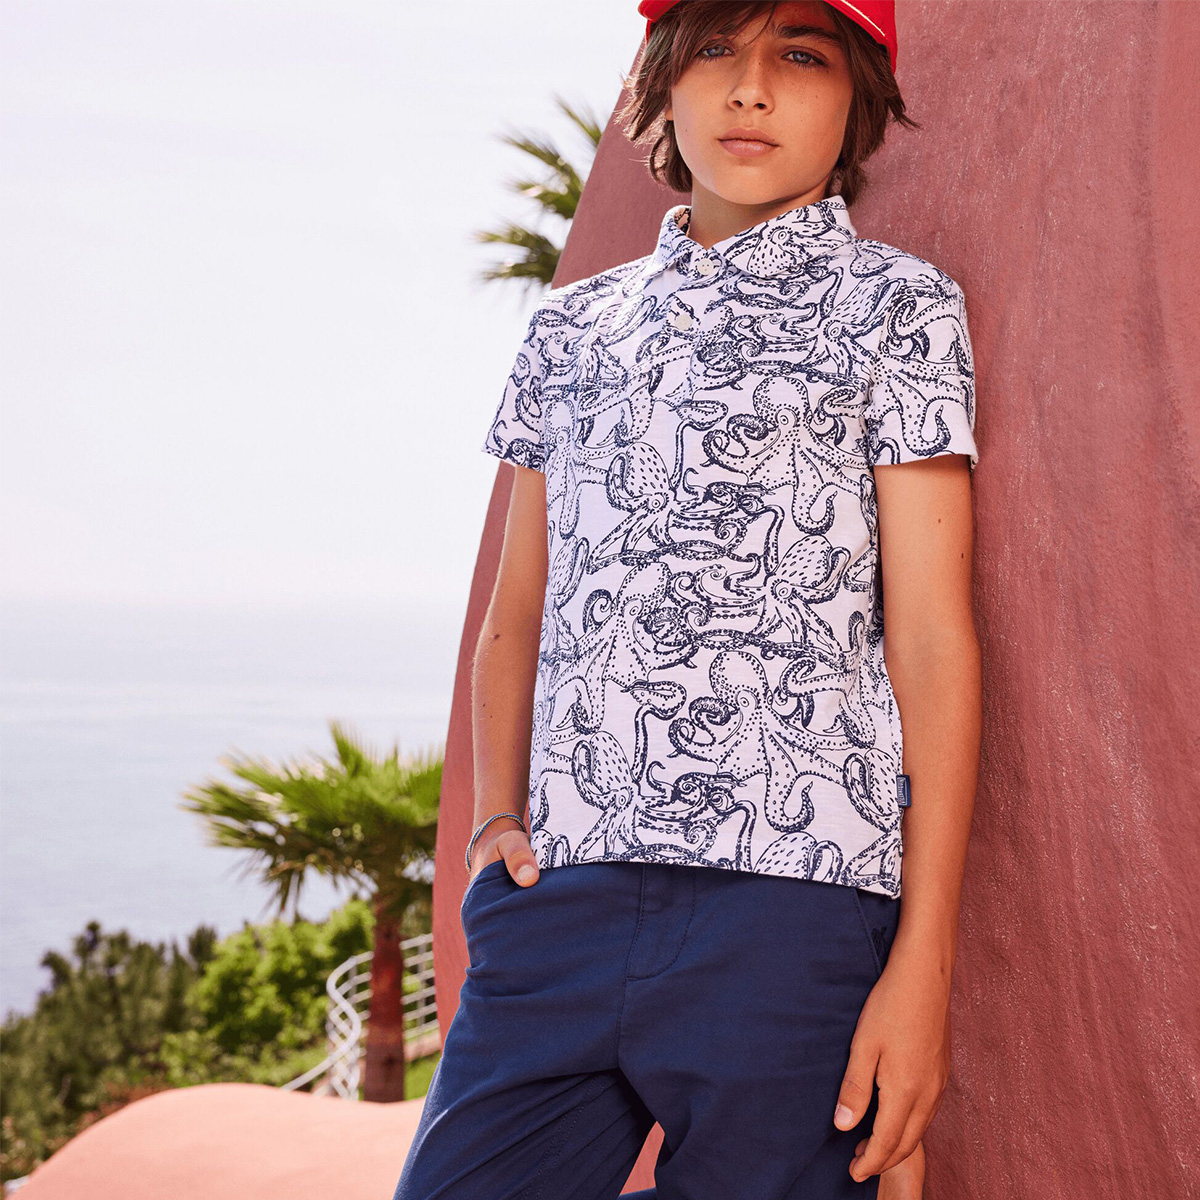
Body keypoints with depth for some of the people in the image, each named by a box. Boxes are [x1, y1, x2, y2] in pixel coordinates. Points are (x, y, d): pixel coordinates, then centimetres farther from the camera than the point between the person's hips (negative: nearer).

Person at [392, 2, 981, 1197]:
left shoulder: (895, 305, 6)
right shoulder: (572, 326, 19)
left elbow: (932, 637, -1)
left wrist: (924, 961, -8)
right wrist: (496, 814, 5)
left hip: (790, 899, -3)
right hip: (558, 894, 4)